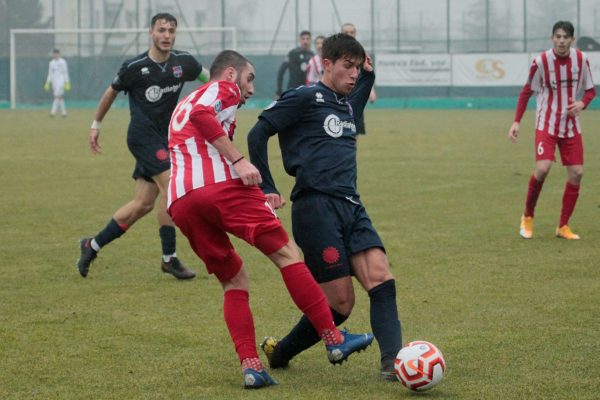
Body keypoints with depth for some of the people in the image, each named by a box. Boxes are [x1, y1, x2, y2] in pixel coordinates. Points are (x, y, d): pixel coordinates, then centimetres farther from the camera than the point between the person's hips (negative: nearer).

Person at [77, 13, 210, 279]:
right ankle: (169, 259, -11)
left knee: (143, 204, 6)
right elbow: (112, 92, 6)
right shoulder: (135, 67, -10)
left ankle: (92, 246, 21)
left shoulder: (183, 62, 1)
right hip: (143, 135, -6)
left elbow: (207, 77, 21)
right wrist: (96, 124, 14)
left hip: (164, 138, 6)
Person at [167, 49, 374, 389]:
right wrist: (239, 160, -15)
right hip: (221, 183, -7)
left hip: (180, 202, 7)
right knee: (287, 253, -3)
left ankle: (251, 366, 1)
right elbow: (201, 115, -11)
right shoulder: (224, 89, 12)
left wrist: (258, 196, 32)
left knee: (234, 280, 15)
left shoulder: (181, 107, 37)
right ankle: (334, 339, -7)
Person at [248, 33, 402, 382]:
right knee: (341, 303, -7)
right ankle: (279, 352, 13)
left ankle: (392, 362, -20)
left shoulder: (347, 105, 22)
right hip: (316, 206, -7)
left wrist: (368, 76, 28)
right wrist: (267, 189, -7)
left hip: (352, 207, 7)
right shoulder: (304, 98, -1)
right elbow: (258, 134, -3)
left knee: (381, 278, -15)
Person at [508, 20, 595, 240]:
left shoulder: (581, 59, -4)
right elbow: (527, 91, 0)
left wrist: (582, 103, -15)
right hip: (546, 125, -4)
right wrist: (516, 121, -5)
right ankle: (527, 217, 2)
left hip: (571, 125, 4)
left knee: (576, 173, -2)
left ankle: (563, 226, 12)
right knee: (543, 168, -21)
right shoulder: (541, 61, -12)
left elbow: (590, 90, 8)